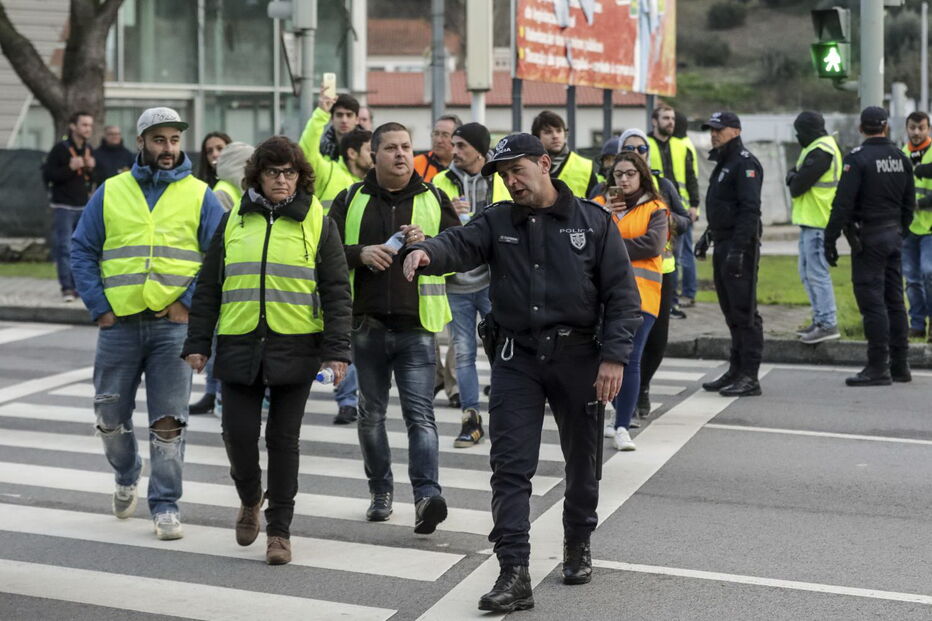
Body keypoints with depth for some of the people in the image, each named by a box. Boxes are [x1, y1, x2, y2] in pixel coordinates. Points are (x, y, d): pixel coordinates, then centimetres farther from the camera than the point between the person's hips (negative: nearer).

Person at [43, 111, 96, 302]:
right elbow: (47, 175, -11)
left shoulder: (89, 150, 11)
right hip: (63, 206, -6)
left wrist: (91, 168, -4)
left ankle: (78, 285, 12)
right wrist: (70, 167, -21)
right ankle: (67, 287, -5)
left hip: (83, 207, 6)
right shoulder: (60, 149, -8)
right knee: (64, 248, -7)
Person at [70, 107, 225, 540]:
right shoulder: (110, 193, 7)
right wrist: (99, 307, -2)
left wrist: (188, 303, -10)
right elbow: (83, 252, 9)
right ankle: (127, 476, 38)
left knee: (169, 421, -2)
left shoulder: (199, 196, 4)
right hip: (119, 324, 2)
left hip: (173, 325, -2)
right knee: (110, 414, 11)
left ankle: (165, 506, 7)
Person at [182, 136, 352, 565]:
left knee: (283, 439, 3)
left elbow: (336, 292, 2)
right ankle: (250, 501, 30)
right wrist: (197, 344, 7)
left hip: (294, 348, -2)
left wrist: (337, 351, -7)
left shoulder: (318, 223, 4)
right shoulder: (233, 222, 10)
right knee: (238, 433, 0)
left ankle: (279, 530, 14)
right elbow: (208, 288, 12)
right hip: (239, 346, 2)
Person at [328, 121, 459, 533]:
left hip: (416, 326, -2)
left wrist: (428, 243, -12)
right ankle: (380, 492, 25)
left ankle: (426, 495, -18)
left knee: (420, 413, -11)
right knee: (371, 413, 12)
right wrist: (361, 253, -14)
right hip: (366, 324, 2)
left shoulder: (434, 200, 7)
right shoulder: (350, 200, 8)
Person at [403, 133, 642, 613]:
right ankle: (514, 574, -5)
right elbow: (459, 244, -14)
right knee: (510, 466, -6)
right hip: (516, 358, 1)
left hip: (577, 355, 0)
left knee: (582, 459, 15)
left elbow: (622, 295, -1)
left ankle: (578, 545, 38)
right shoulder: (497, 222, 5)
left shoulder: (593, 222, 0)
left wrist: (614, 356, -10)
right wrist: (427, 253, -38)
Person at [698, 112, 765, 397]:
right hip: (723, 246, 11)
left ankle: (749, 377, -7)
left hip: (740, 247, -10)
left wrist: (738, 248, -26)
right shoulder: (724, 163, 20)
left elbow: (750, 210, -21)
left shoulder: (745, 163, -13)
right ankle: (736, 371, 20)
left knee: (744, 312, -8)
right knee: (731, 312, 14)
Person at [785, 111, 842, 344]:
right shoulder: (818, 147, 19)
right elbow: (796, 176, 17)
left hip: (817, 222, -11)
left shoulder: (821, 152, -16)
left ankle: (828, 324, -9)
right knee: (807, 273, 15)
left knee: (817, 273, -10)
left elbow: (798, 185, -17)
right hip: (810, 220, 11)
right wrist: (794, 176, -3)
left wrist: (793, 180, 3)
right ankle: (820, 320, 21)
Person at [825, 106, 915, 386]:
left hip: (868, 237, -7)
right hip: (894, 235, 7)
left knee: (872, 301, -6)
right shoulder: (901, 158, 9)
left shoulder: (857, 158, -12)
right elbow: (909, 203, 14)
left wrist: (830, 240, -13)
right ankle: (900, 365, 16)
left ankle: (878, 367, -7)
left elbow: (843, 204, -16)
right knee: (894, 300, 12)